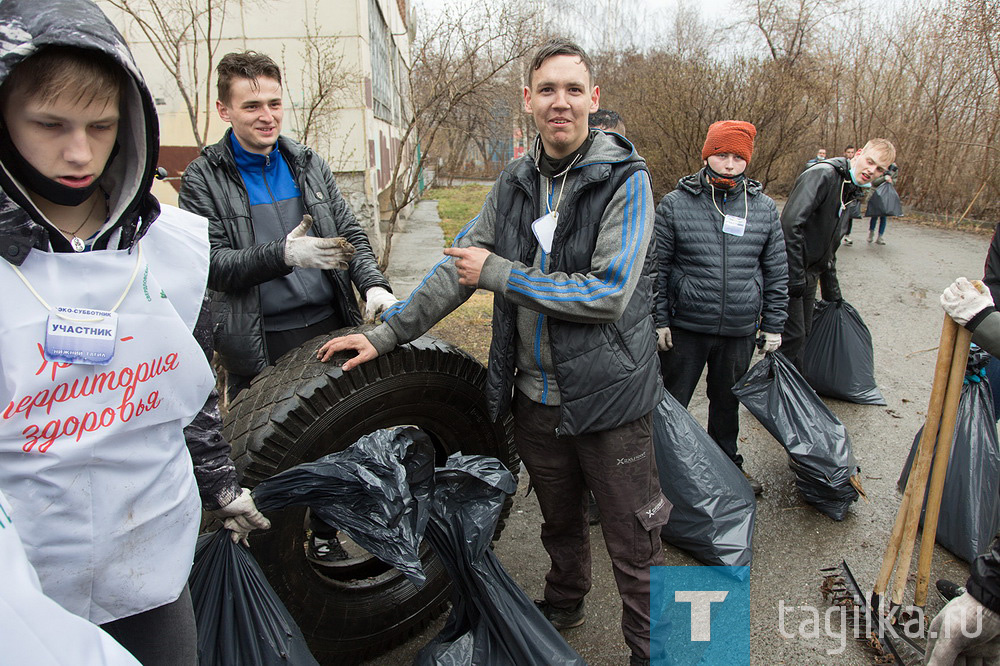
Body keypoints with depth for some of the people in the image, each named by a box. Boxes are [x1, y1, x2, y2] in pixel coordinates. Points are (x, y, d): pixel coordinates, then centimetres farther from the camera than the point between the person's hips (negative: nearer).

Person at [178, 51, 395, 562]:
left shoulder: (308, 164, 10)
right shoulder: (204, 178, -2)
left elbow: (350, 234, 9)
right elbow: (211, 262, -11)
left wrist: (373, 283, -9)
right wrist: (282, 254, -26)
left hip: (328, 328, 4)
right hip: (257, 345, -3)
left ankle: (324, 534, 34)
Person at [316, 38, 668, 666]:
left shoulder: (626, 179, -13)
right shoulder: (516, 181, 4)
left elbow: (608, 294, -22)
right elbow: (459, 267, 7)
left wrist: (499, 274, -18)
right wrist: (387, 334, 2)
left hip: (608, 395, -5)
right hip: (535, 395, 5)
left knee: (634, 543, 10)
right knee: (559, 520, 26)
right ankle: (564, 604, 52)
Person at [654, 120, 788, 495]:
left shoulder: (764, 208, 3)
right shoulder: (676, 204, -5)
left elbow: (776, 272, 8)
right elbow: (657, 267, -3)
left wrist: (773, 325, 6)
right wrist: (659, 319, -7)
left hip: (740, 331, 3)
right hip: (685, 328, -2)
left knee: (727, 402, 19)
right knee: (673, 402, 9)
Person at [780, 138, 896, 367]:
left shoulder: (851, 192, 18)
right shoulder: (822, 175, -13)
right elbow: (790, 223, -25)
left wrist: (833, 295, 27)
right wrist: (795, 277, -25)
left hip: (809, 277, 10)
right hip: (790, 274, -9)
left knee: (802, 335, 14)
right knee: (792, 336, -9)